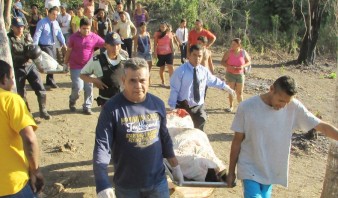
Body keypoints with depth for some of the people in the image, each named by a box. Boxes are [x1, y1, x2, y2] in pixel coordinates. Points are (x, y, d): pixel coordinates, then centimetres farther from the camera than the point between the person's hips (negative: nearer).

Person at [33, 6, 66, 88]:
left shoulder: (56, 23, 5)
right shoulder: (42, 22, -13)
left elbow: (59, 34, 15)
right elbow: (37, 34, -17)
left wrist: (63, 43, 12)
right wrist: (35, 46, -24)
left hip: (52, 46, 7)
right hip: (44, 46, -7)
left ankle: (49, 81, 25)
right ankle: (51, 81, -4)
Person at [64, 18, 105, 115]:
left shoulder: (94, 37, -4)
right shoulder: (74, 37, -4)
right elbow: (69, 51, 5)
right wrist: (65, 63, 11)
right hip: (76, 67, -2)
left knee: (89, 87, 4)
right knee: (78, 86, -10)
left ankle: (87, 107, 18)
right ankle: (72, 101, 20)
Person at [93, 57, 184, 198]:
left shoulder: (158, 104, -2)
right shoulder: (111, 109, -15)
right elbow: (102, 146, -19)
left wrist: (175, 166, 15)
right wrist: (103, 187, -27)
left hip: (158, 181, 3)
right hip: (126, 185, -3)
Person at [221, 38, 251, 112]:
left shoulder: (243, 52, -8)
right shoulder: (229, 52, -11)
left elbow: (249, 62, 2)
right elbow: (222, 62, -7)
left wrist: (243, 66, -18)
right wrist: (229, 67, -23)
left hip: (240, 74, 1)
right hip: (230, 74, 0)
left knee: (240, 92, 4)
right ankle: (231, 106, 18)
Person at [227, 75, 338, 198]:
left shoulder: (294, 107, -11)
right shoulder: (247, 107, -16)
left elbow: (322, 126, -7)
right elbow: (237, 140, -7)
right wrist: (231, 171, -1)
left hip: (272, 170, 3)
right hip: (250, 169, -3)